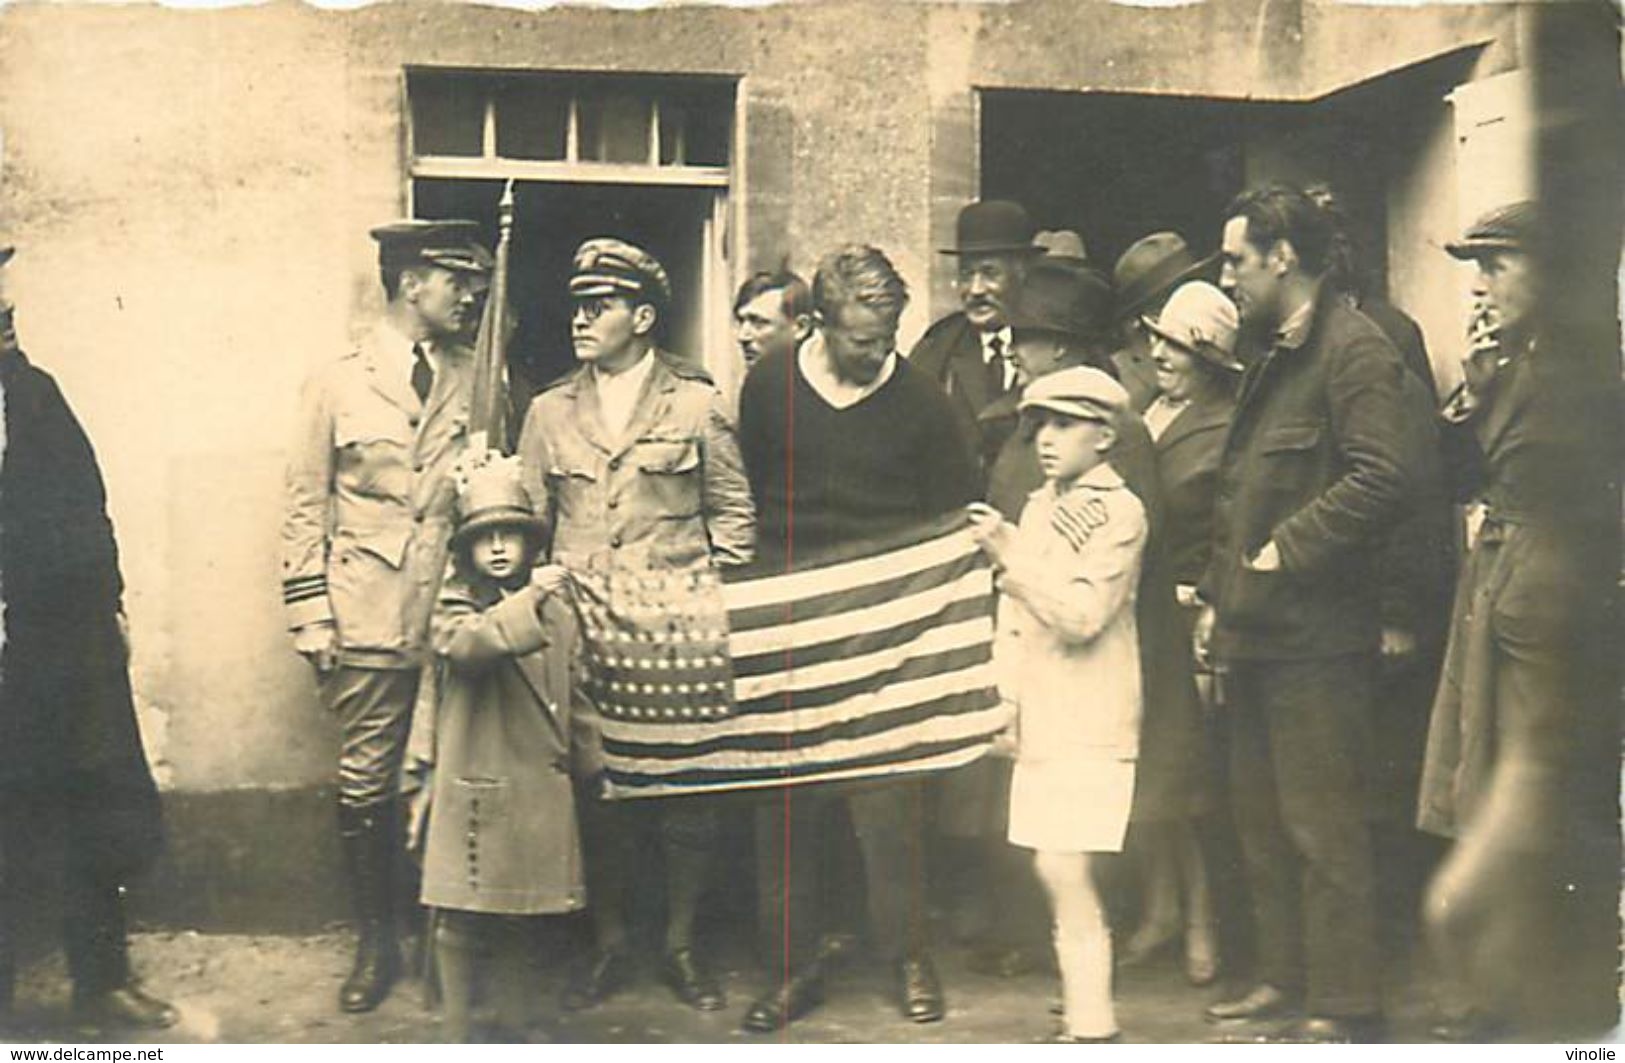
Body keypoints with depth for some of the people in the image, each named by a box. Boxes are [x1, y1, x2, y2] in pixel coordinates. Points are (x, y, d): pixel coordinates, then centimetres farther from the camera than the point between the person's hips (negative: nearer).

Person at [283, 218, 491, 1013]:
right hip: (370, 619, -1)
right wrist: (310, 616, -2)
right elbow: (305, 508, 4)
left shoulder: (474, 380, 9)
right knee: (366, 785, 4)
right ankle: (375, 942, 18)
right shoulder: (337, 384, 4)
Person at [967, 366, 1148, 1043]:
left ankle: (1092, 1031, -9)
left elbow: (1081, 615, -17)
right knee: (1059, 873, 9)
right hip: (1041, 718, 7)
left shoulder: (1120, 511, -7)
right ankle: (1082, 1007, 18)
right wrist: (1007, 698, 12)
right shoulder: (1040, 505, 15)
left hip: (1090, 722, -7)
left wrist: (1008, 556, -19)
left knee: (1064, 872, -13)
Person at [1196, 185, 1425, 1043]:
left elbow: (1387, 473, -24)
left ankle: (1344, 1006, 5)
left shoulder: (1353, 347, -12)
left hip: (1314, 632, -10)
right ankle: (1284, 978, 28)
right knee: (1262, 819, 16)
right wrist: (1218, 595, 16)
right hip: (1257, 630, 10)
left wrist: (1288, 550, -19)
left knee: (1322, 826, -4)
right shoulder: (1274, 361, 19)